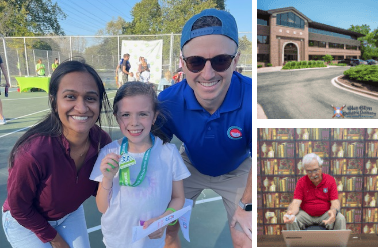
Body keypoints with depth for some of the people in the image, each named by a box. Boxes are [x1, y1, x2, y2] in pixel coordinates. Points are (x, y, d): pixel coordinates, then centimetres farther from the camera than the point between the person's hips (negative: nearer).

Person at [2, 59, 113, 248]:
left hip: (70, 213, 4)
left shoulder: (103, 141, -25)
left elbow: (97, 190, -8)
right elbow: (19, 208, -19)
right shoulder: (32, 153, -38)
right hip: (25, 223, -3)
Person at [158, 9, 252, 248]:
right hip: (191, 167, 2)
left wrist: (248, 205, -15)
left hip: (236, 171, -1)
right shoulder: (168, 101, -30)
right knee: (165, 228, 4)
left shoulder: (250, 99, -35)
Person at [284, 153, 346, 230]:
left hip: (325, 215, 1)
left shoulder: (330, 180, -3)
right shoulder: (301, 182, -5)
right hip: (306, 215, 0)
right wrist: (291, 212, -38)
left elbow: (335, 201, -8)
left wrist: (334, 211, -35)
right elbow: (296, 202, -13)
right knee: (292, 220, -28)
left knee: (340, 219, -28)